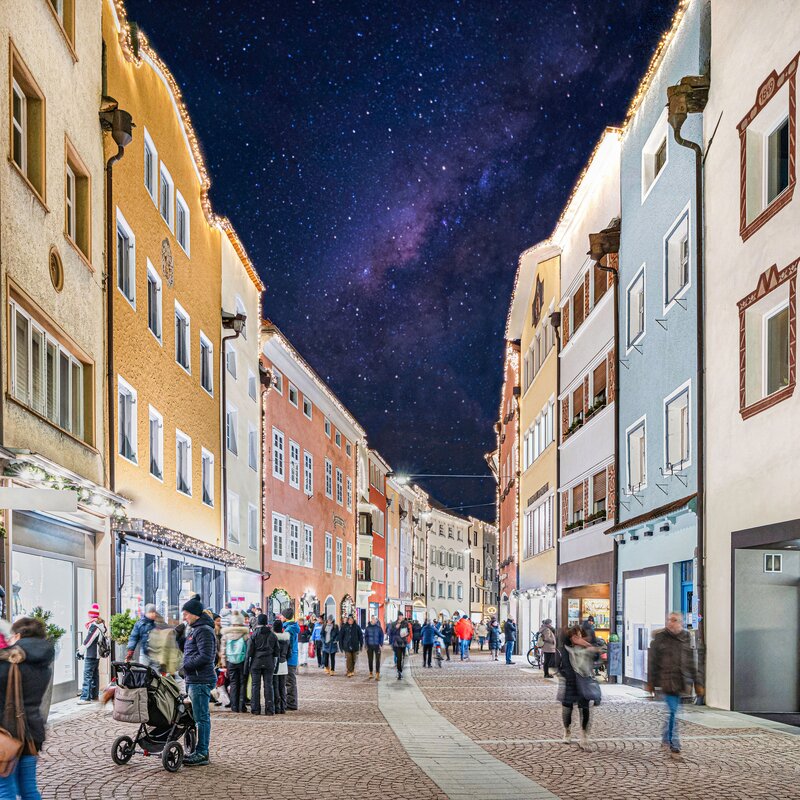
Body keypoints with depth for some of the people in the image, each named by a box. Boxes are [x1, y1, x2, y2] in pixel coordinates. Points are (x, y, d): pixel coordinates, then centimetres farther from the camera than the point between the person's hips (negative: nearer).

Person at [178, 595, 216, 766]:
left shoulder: (204, 630, -13)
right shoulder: (195, 629, 19)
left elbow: (205, 656, -21)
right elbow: (188, 650, 26)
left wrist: (188, 665, -14)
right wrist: (180, 638, 12)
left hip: (201, 680, -11)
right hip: (193, 680, 11)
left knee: (201, 717, -7)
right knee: (201, 717, 14)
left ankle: (202, 753, -4)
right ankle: (201, 751, 20)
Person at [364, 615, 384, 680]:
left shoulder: (379, 627, -1)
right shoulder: (368, 627, 3)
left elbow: (382, 636, 3)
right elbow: (365, 636, 9)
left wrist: (381, 644, -5)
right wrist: (366, 644, 2)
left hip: (377, 646, -2)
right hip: (370, 646, 2)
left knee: (377, 660, -4)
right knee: (370, 660, 8)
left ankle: (377, 674, -3)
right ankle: (370, 674, 18)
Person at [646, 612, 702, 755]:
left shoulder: (686, 637, 9)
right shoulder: (660, 637, 0)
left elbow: (691, 662, 14)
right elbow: (652, 661, 2)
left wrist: (696, 683, 12)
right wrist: (650, 682, 0)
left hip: (682, 680, 3)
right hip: (667, 679, -3)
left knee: (672, 711, 8)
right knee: (672, 710, -10)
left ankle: (666, 739, 26)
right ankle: (674, 744, -5)